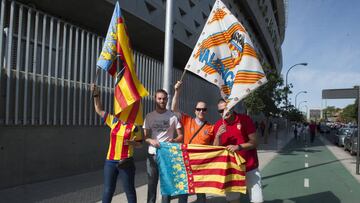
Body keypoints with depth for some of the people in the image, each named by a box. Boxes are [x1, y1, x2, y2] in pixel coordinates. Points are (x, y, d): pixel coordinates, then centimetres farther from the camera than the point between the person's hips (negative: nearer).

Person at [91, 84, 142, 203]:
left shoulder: (134, 127, -5)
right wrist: (96, 95, 2)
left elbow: (139, 144, 2)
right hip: (110, 161, 4)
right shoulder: (114, 121, 5)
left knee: (129, 190, 8)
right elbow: (99, 110, 11)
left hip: (126, 162, -3)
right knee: (107, 191, 12)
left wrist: (132, 142, -18)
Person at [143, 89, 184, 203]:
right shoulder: (149, 116, 5)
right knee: (152, 184, 12)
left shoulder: (173, 116, 0)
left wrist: (174, 140, -19)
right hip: (152, 154, 2)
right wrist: (151, 140, -18)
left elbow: (181, 136, 3)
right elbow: (144, 137, 4)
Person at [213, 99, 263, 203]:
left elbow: (254, 142, -9)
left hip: (250, 167, -2)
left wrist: (238, 147, -23)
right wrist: (218, 136, -19)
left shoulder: (245, 119, -8)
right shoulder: (218, 125, -1)